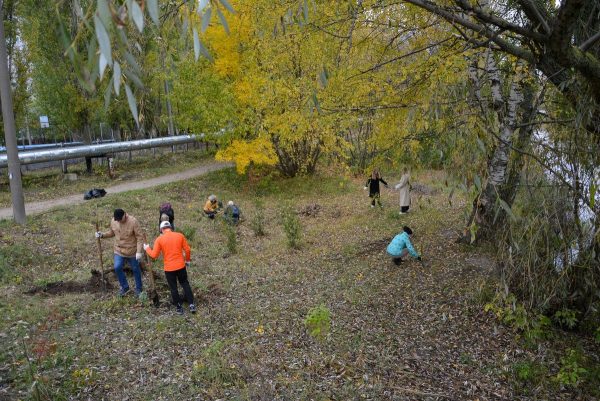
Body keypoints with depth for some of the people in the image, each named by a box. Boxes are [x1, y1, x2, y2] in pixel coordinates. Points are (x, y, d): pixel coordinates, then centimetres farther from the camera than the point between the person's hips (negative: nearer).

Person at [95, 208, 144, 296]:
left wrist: (139, 252, -23)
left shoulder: (133, 221, -23)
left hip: (132, 251, -4)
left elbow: (140, 237, -19)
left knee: (135, 269, 10)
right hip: (119, 250, 4)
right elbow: (111, 233, 11)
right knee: (117, 268, -6)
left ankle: (138, 288, 29)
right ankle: (125, 287, 17)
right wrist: (102, 235, -9)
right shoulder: (113, 221, -7)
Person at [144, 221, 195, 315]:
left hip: (169, 268, -2)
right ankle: (191, 305, 15)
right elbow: (187, 250, -1)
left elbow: (154, 255, -5)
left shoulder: (159, 239, -8)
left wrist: (147, 249, 13)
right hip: (181, 266, 2)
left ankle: (179, 308, 20)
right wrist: (187, 261, 14)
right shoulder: (180, 235, -2)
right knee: (185, 284, 18)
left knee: (173, 288, 12)